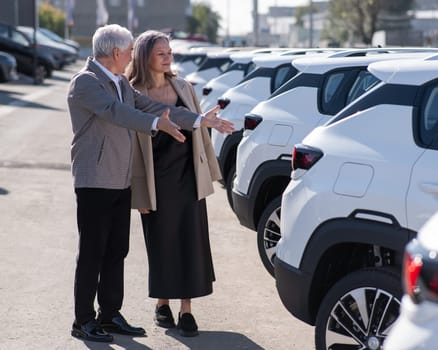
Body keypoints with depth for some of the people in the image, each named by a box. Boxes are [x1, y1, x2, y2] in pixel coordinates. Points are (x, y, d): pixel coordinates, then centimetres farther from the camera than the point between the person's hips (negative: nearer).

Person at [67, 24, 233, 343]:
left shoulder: (122, 83, 15)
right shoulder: (85, 82, -13)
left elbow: (150, 106, 13)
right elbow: (114, 111, -30)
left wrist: (200, 121, 9)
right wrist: (157, 124, -44)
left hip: (121, 182, 8)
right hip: (95, 182, -8)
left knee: (116, 252, 10)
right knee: (92, 254, -3)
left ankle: (110, 315, 19)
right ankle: (83, 322, 5)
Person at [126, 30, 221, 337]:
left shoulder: (184, 88, 6)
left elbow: (199, 130, 12)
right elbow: (133, 146, -8)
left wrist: (210, 170, 10)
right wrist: (140, 192, -10)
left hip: (188, 177, 3)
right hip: (157, 182, -3)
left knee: (191, 242, 2)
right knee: (162, 243, 6)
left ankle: (186, 309, 10)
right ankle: (162, 304, 23)